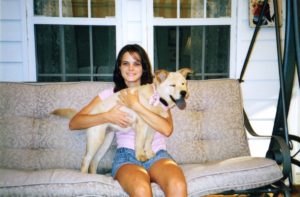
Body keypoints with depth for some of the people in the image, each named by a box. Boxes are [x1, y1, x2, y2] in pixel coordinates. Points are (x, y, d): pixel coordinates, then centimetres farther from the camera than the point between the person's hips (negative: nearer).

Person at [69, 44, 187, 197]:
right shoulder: (110, 94, 11)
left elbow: (167, 129, -6)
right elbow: (74, 123, 4)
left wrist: (136, 105, -10)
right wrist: (108, 116, -9)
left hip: (157, 154, 1)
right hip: (127, 155, -1)